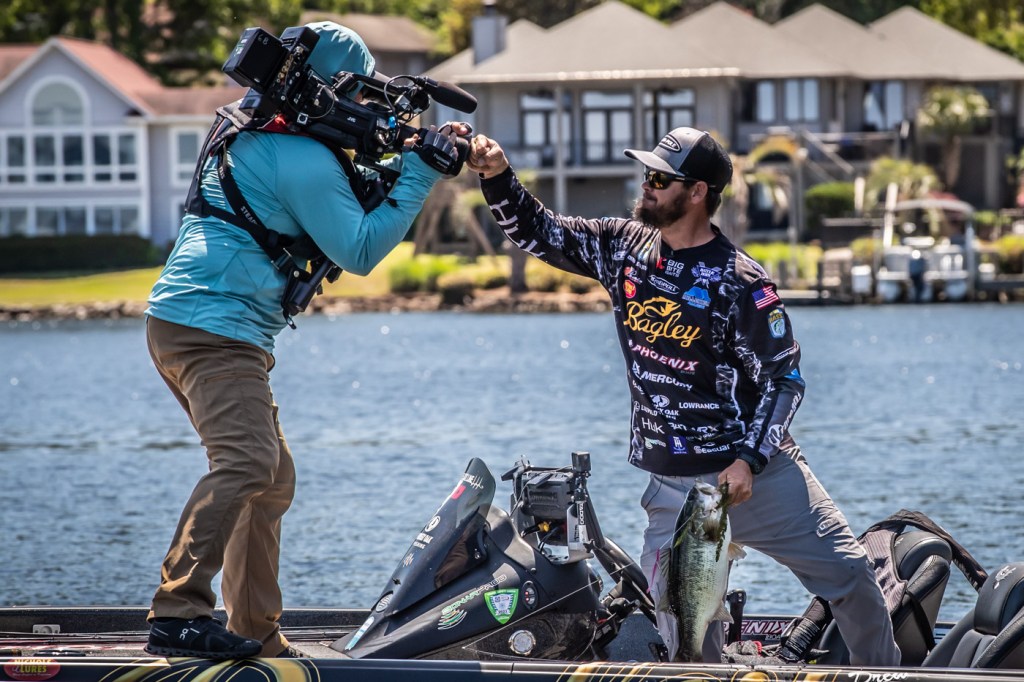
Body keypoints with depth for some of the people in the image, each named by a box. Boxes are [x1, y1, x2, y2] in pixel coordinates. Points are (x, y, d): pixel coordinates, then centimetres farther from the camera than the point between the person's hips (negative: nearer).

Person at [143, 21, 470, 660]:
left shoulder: (260, 134, 19)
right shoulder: (304, 158, -13)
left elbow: (333, 200, 31)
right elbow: (359, 251, -10)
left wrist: (404, 162, 18)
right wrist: (418, 175, -6)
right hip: (215, 325, -11)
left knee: (274, 479, 16)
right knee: (245, 463, -26)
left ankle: (257, 633, 17)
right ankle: (178, 615, -38)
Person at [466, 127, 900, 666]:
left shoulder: (738, 282, -12)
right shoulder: (624, 245, 4)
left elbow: (783, 375, -10)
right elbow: (537, 233, 11)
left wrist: (748, 460, -20)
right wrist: (498, 176, -6)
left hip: (756, 469, -3)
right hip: (671, 481, 4)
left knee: (847, 574, -7)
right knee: (681, 625, -3)